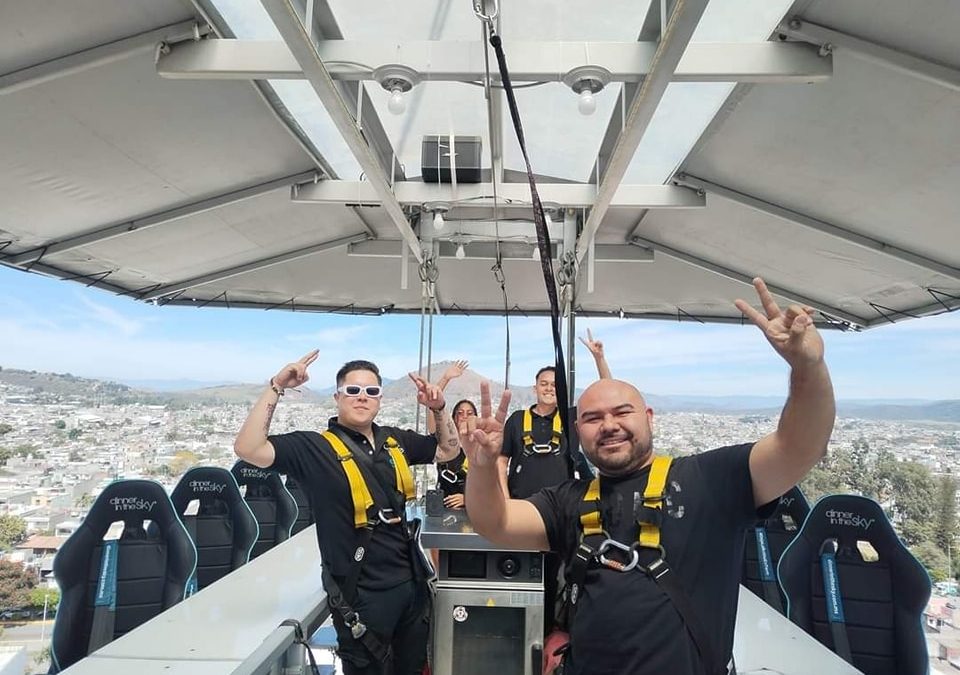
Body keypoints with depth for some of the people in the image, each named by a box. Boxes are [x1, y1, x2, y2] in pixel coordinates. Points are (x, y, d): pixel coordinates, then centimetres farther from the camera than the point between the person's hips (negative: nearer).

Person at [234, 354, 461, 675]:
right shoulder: (315, 446, -12)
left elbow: (448, 450, 15)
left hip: (410, 582, 6)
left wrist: (438, 409, -1)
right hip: (362, 593, -5)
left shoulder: (396, 440, 3)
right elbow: (248, 449, -23)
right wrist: (276, 386, -25)